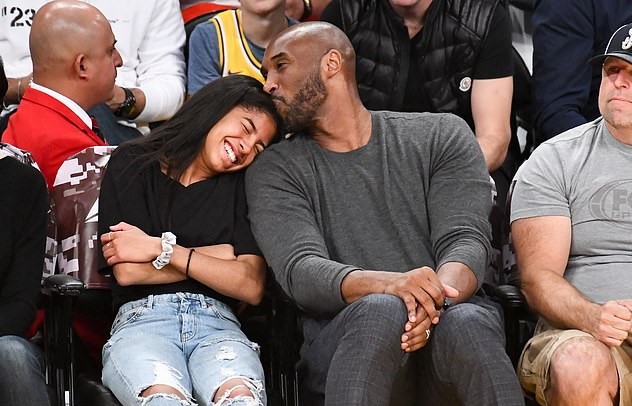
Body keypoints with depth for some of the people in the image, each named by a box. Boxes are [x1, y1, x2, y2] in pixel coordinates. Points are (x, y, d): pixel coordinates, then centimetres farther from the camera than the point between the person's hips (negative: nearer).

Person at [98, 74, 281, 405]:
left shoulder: (241, 186, 20)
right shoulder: (132, 164, 14)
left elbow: (251, 288, 6)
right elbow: (126, 271, 0)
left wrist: (163, 249, 0)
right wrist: (223, 254, 6)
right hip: (142, 320, -2)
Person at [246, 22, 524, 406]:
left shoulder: (443, 135, 13)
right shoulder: (275, 171, 12)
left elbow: (465, 242, -1)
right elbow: (300, 271, -5)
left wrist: (435, 298, -25)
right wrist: (389, 285, -27)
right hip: (342, 343, 0)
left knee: (466, 323, -35)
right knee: (381, 310, -36)